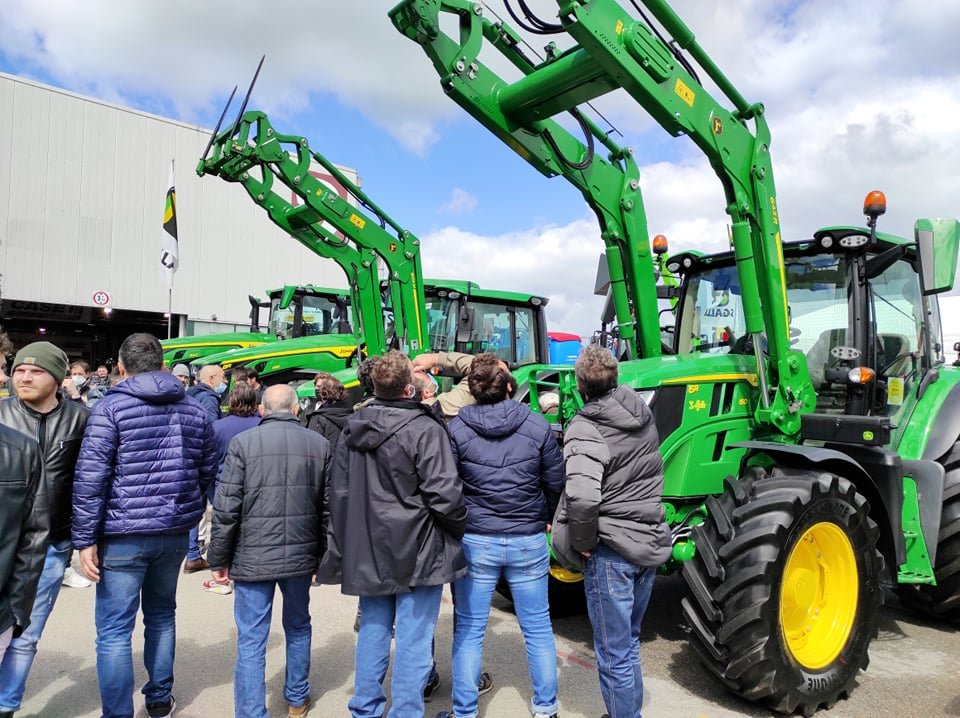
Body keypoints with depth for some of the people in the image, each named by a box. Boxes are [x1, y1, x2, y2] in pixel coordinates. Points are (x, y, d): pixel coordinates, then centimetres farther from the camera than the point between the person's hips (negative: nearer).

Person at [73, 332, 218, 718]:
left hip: (123, 534, -5)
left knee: (113, 631, 5)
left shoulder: (110, 407, -9)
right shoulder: (194, 411, 4)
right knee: (162, 615, 22)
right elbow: (209, 473, 9)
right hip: (175, 532, 5)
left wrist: (85, 539, -10)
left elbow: (90, 478, -14)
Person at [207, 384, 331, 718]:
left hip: (253, 557, -3)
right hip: (301, 555, 3)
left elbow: (226, 508, -8)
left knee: (251, 642, 6)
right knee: (298, 628, 22)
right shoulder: (320, 444, 1)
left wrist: (220, 559, 3)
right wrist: (322, 554, 15)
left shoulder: (243, 442, -7)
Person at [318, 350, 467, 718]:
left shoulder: (352, 429, 4)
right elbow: (444, 494, -21)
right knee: (412, 639, 5)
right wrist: (460, 527, -2)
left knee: (373, 630, 19)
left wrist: (345, 542, 18)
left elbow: (339, 491, 11)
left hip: (368, 551, 7)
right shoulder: (424, 429, -18)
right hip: (415, 551, -6)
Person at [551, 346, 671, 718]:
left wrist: (583, 542, -19)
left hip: (611, 550, -8)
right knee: (629, 641, 25)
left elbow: (582, 496, -34)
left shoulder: (585, 428, -20)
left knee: (614, 654, 8)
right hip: (650, 544, 8)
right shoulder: (642, 413, 2)